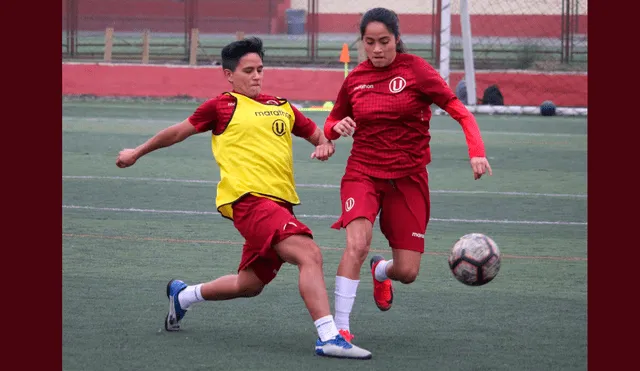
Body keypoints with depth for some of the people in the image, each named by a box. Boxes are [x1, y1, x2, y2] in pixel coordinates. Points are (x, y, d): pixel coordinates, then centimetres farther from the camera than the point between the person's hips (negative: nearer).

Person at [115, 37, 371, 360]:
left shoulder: (282, 108, 19)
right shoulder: (223, 106, 4)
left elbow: (317, 133, 29)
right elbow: (180, 131, 17)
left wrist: (325, 145, 4)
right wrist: (138, 152, 27)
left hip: (278, 202, 7)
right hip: (249, 198, -7)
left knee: (249, 285, 17)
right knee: (310, 254, -25)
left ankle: (183, 295, 43)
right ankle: (328, 337, -33)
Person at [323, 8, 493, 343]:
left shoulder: (415, 70, -8)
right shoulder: (355, 79, 2)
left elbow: (460, 112, -10)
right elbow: (331, 124, 17)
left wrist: (477, 152, -26)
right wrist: (337, 128, -8)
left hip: (408, 178, -1)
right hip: (363, 173, 1)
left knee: (407, 272, 0)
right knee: (357, 243, -28)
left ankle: (381, 270, 39)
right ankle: (340, 327, -19)